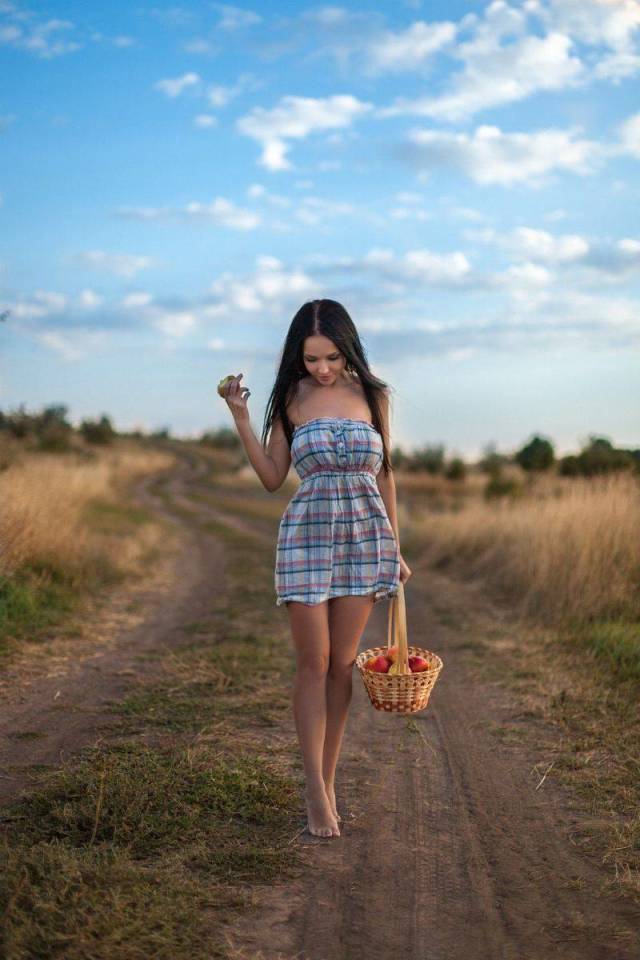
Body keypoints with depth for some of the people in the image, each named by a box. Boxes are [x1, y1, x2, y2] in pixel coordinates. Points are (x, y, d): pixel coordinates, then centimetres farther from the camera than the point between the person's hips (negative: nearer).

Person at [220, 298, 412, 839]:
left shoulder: (373, 396, 5)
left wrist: (396, 550, 10)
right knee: (313, 664, -1)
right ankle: (316, 790, 6)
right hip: (309, 533, -1)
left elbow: (384, 475, 10)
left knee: (342, 664, 5)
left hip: (366, 533, 2)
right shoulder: (292, 400, 1)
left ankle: (328, 781, 16)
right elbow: (272, 478, 1)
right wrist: (241, 418, -7)